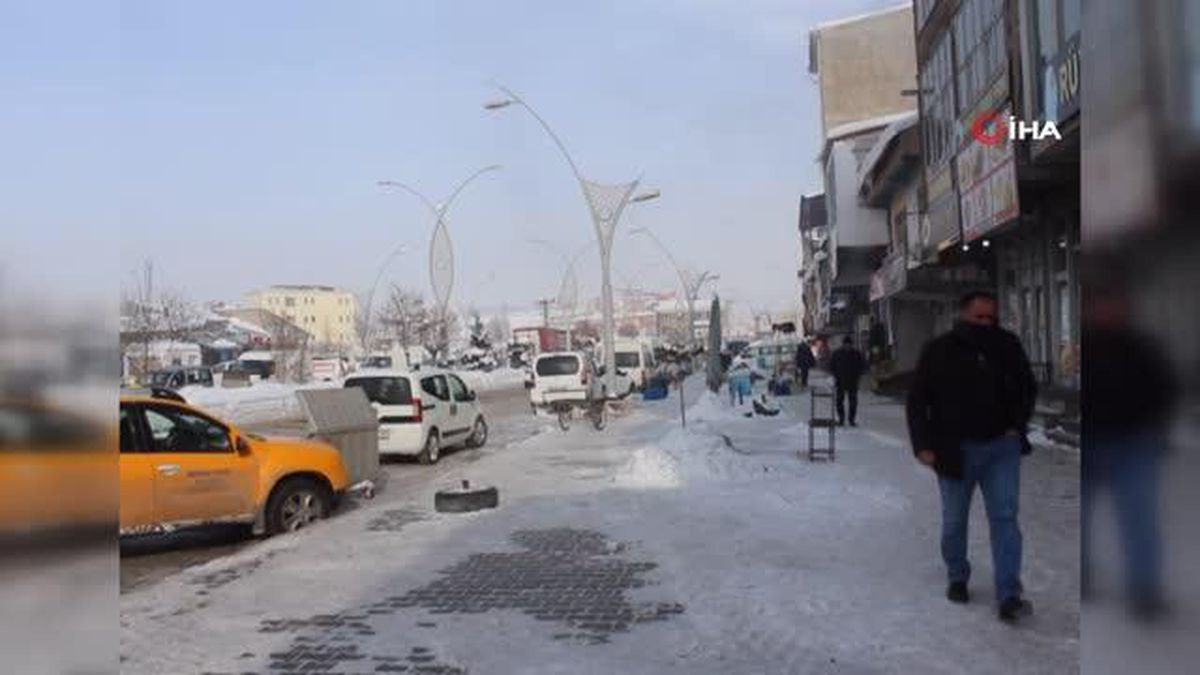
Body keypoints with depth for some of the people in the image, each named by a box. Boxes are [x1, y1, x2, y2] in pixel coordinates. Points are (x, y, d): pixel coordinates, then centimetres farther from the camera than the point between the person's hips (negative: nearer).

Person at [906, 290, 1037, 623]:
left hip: (1001, 447, 1)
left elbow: (1027, 388, 15)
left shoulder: (1007, 346, 0)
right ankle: (957, 578, 33)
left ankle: (1008, 596, -4)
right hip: (955, 451, -1)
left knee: (1004, 517, -5)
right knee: (954, 520, 12)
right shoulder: (939, 351, -8)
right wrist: (923, 445, -11)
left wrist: (1017, 426, 3)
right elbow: (917, 400, -4)